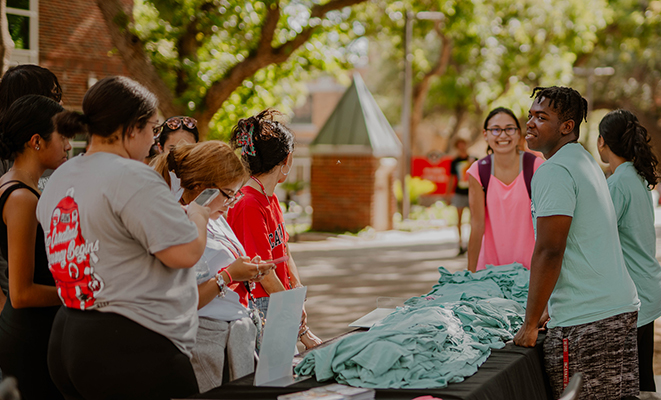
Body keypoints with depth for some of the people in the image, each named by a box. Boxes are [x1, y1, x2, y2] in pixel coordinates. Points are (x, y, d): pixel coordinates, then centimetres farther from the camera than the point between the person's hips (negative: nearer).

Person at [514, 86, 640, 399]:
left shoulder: (554, 171, -13)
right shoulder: (587, 162, 18)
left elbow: (549, 252, -18)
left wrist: (530, 324, -12)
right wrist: (553, 308, 26)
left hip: (586, 321, -10)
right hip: (621, 306, 10)